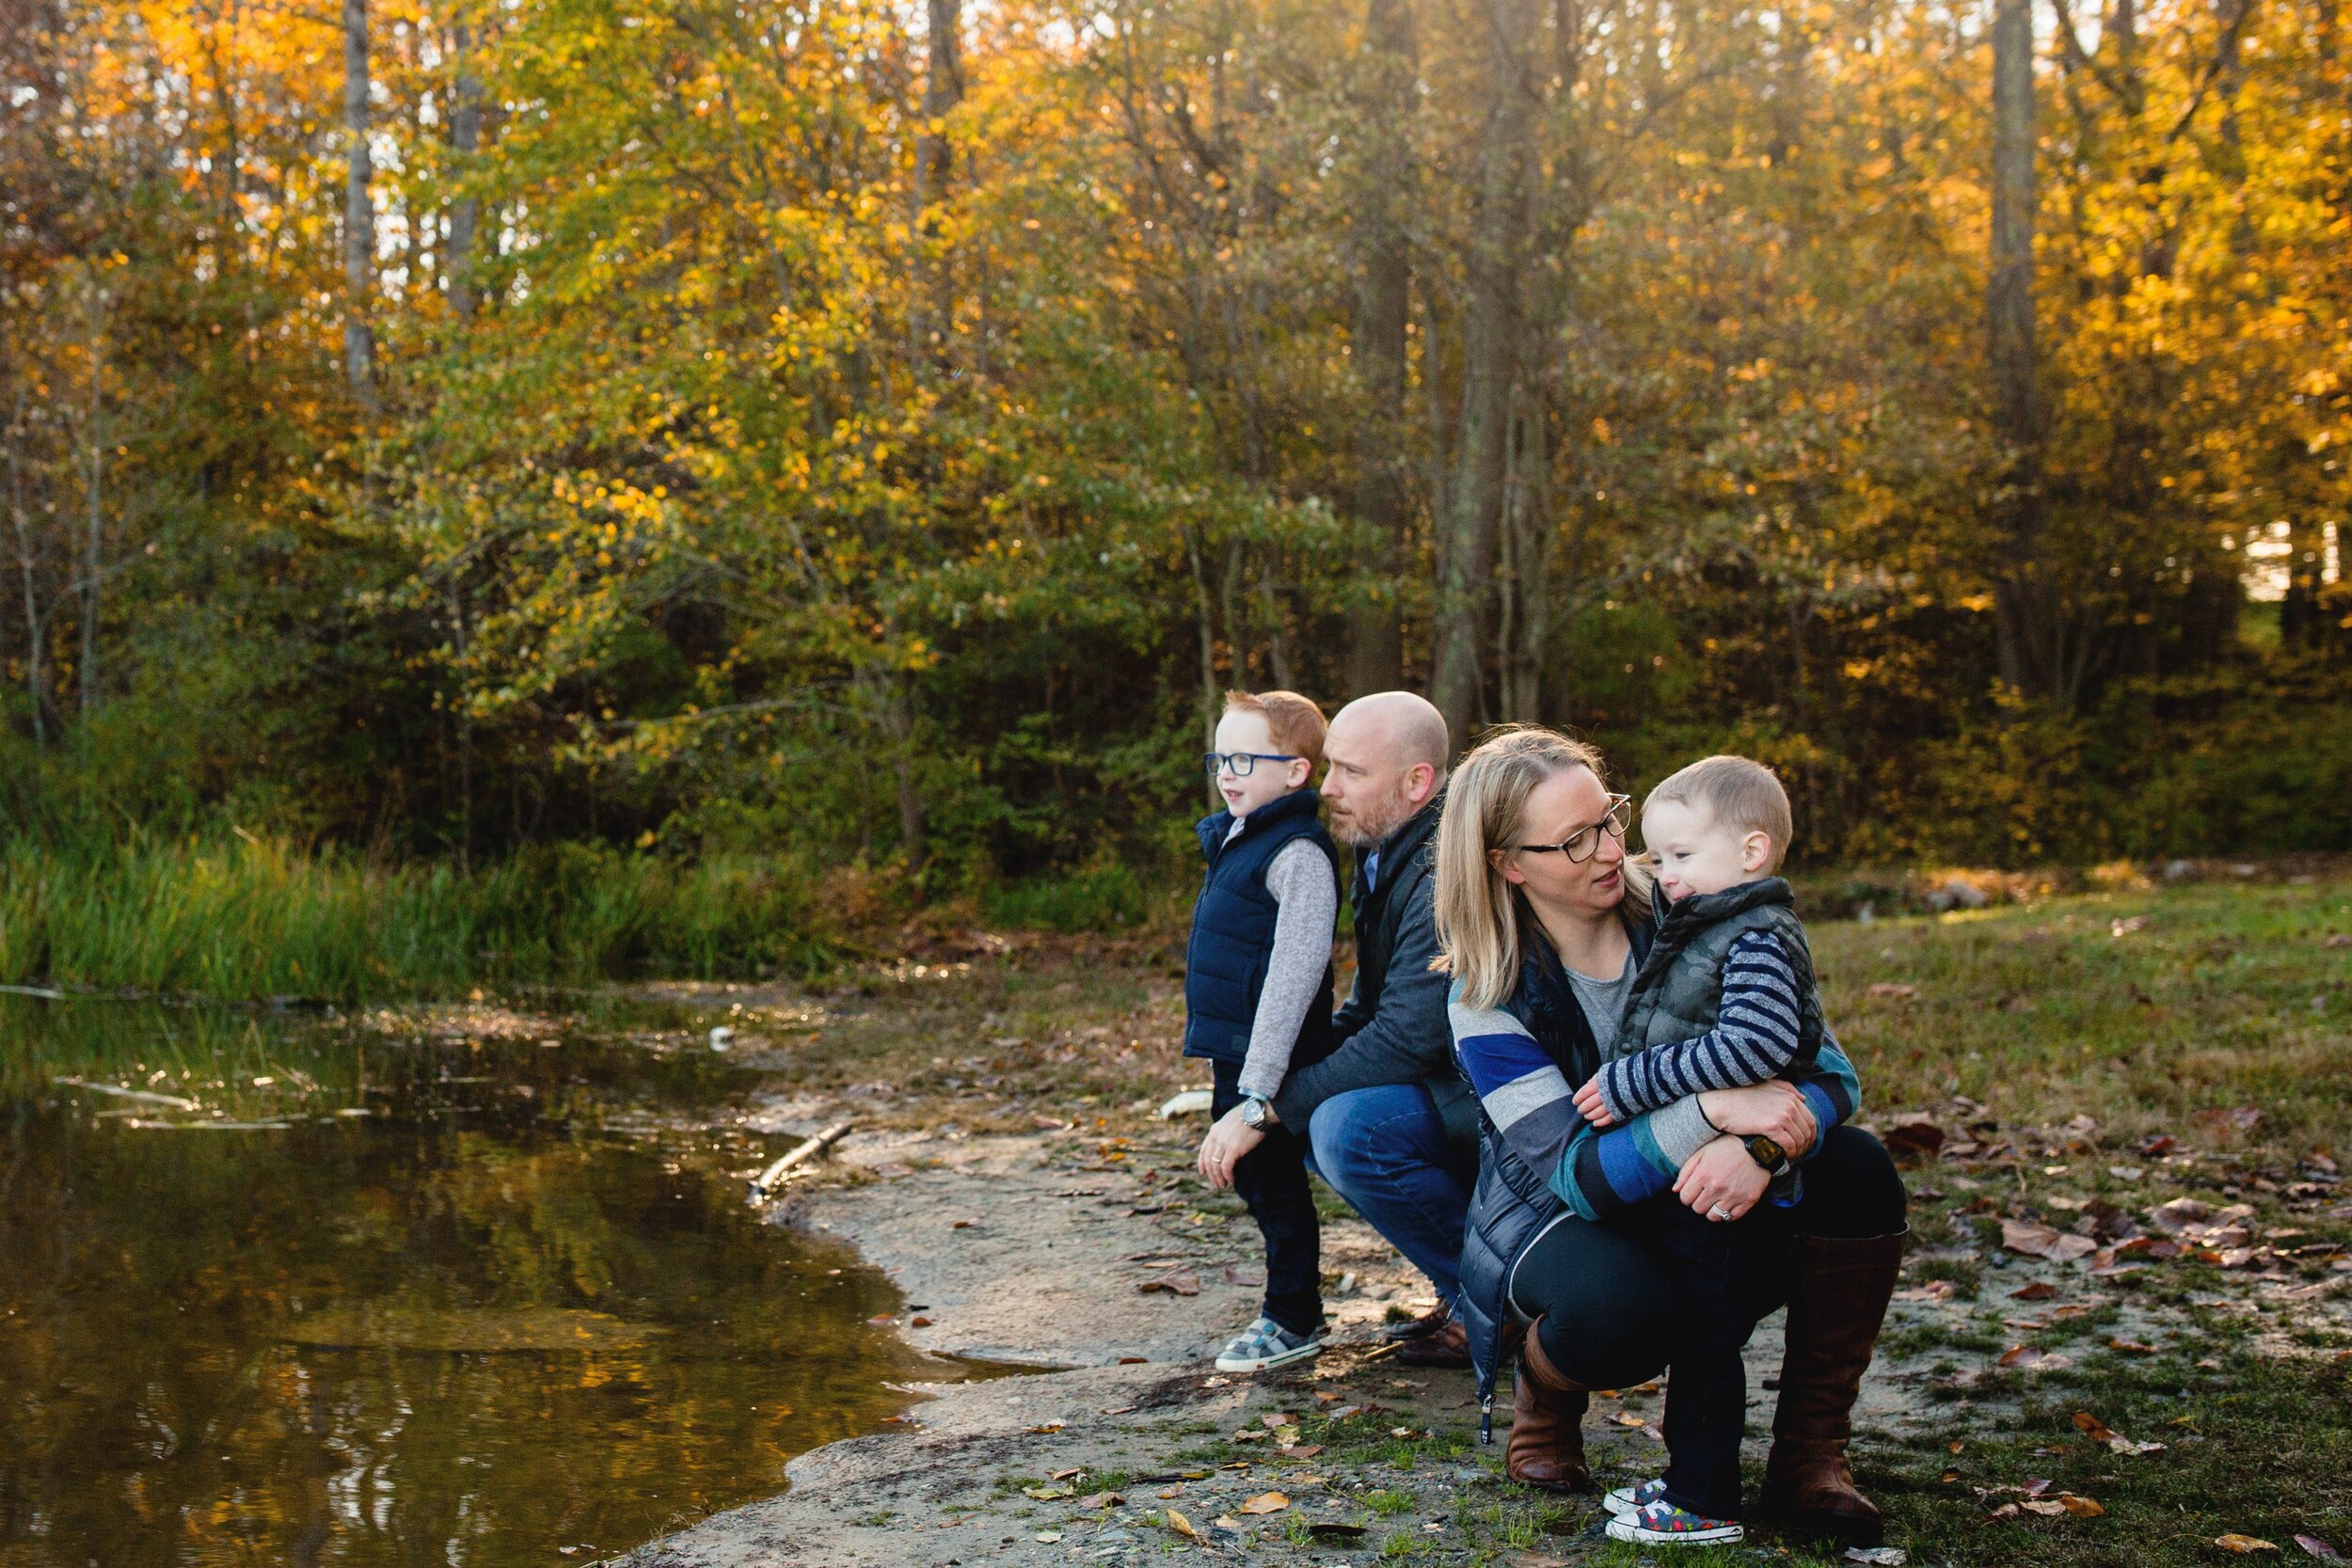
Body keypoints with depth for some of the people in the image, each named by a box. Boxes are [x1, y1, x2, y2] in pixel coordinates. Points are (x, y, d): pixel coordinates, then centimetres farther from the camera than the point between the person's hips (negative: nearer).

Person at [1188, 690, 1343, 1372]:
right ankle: (1291, 1308, 32)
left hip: (1270, 1057, -9)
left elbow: (1295, 974, -24)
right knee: (1251, 1174, 18)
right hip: (1233, 1052, 9)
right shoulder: (1235, 841, 11)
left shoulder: (1296, 854, -19)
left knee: (1272, 1177, 2)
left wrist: (1257, 1096, -27)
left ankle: (1293, 1320, 18)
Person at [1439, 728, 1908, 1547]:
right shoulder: (1490, 999, -16)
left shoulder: (1680, 921, -10)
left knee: (1856, 1172, -24)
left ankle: (1809, 1457, -13)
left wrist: (1767, 1144, -38)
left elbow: (1829, 1069, -15)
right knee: (1620, 1305, -39)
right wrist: (1714, 1110, -42)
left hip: (1706, 1221, 4)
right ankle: (1543, 1393, 0)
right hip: (1561, 1226, -3)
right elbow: (1570, 1173, -27)